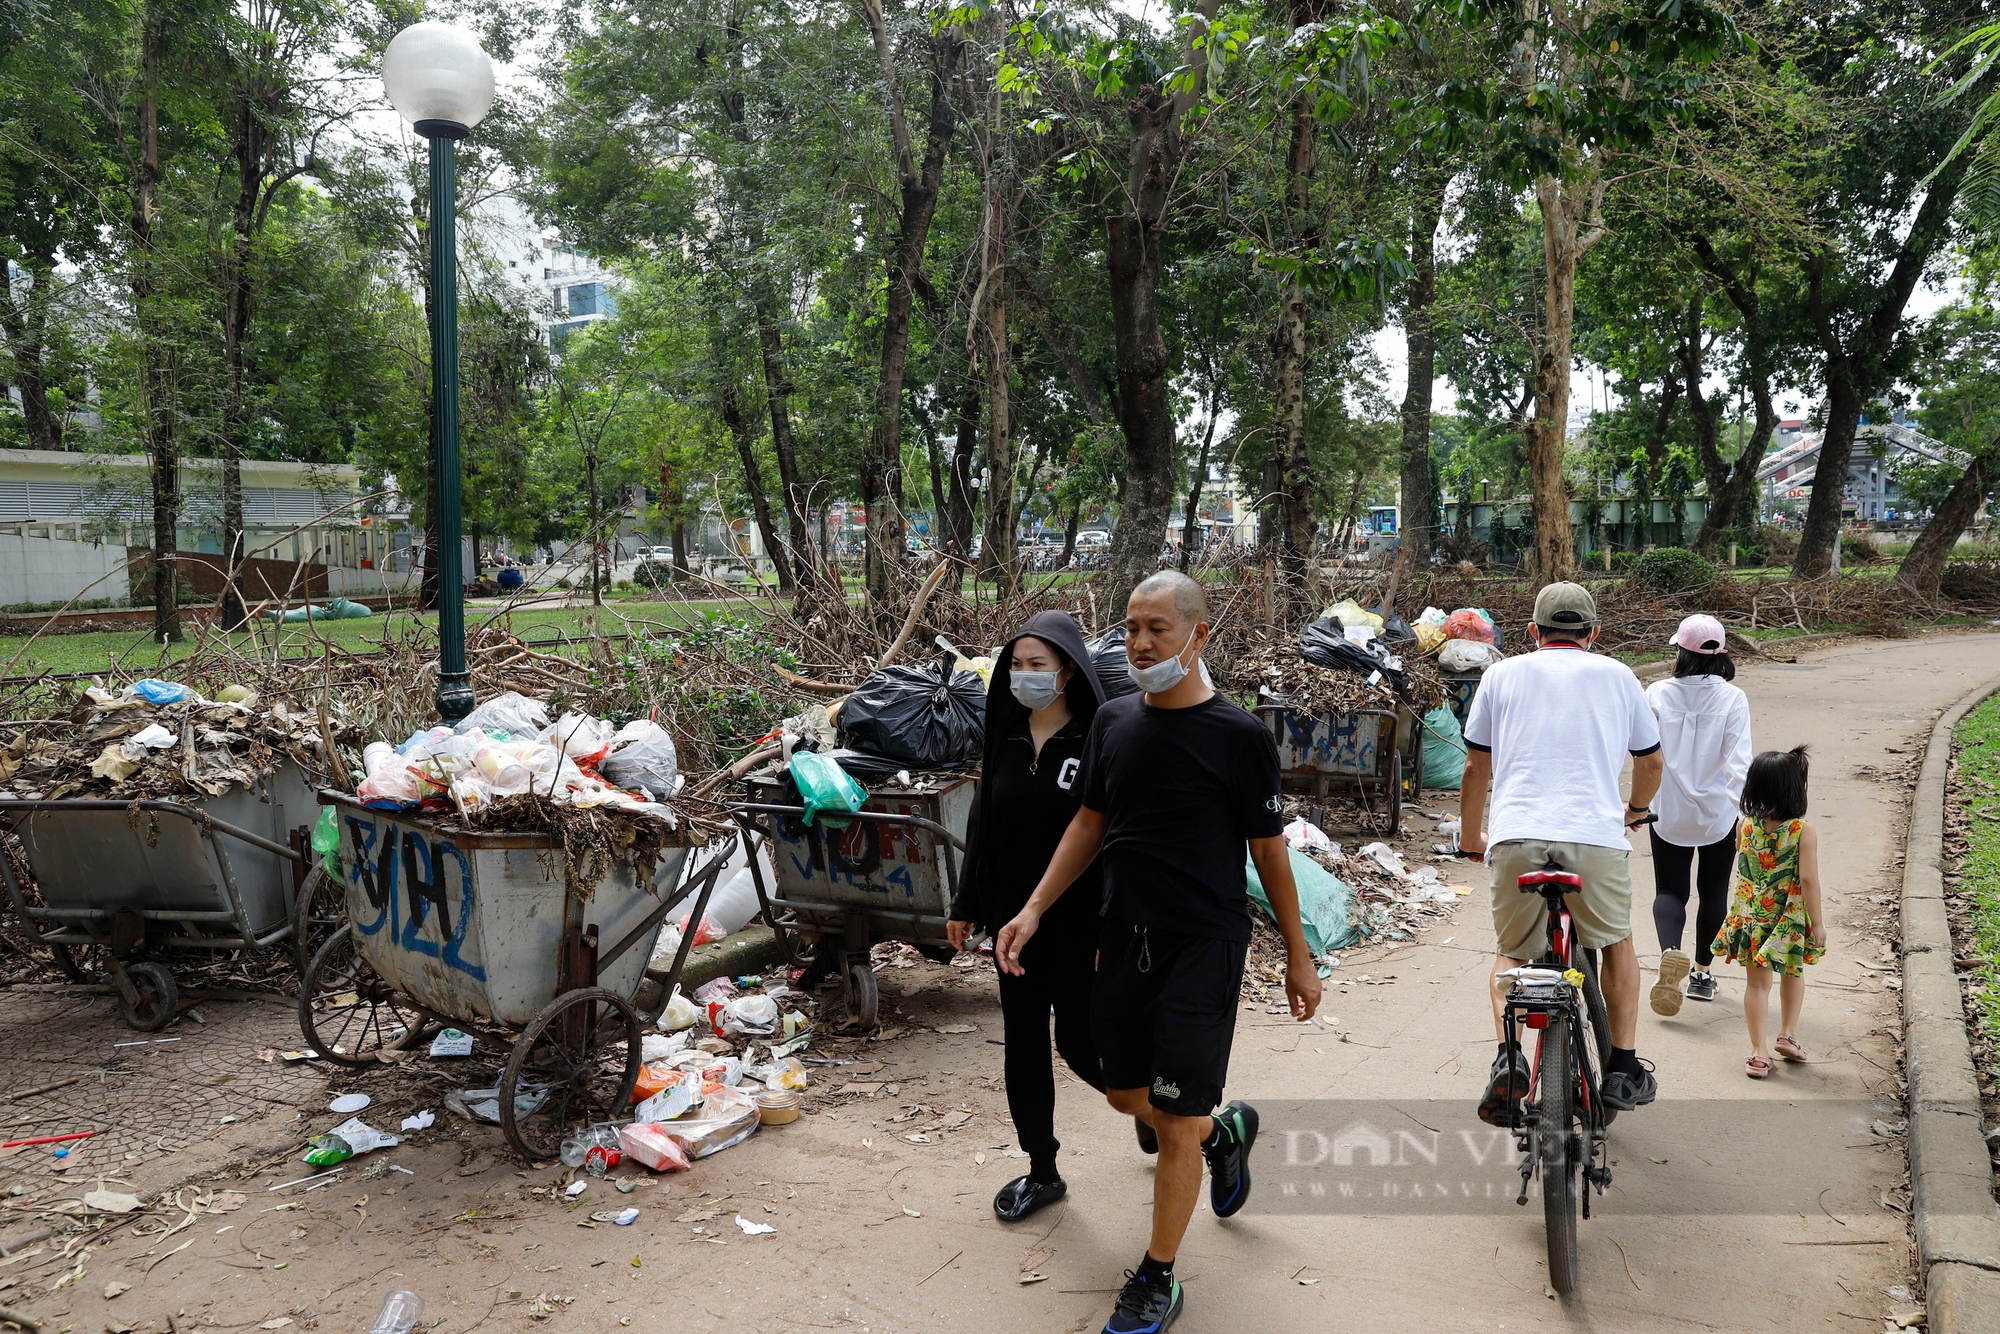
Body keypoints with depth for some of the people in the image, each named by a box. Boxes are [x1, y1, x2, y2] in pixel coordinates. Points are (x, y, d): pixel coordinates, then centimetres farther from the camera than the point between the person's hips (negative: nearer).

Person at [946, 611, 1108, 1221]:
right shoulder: (1005, 737, 3)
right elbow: (982, 824, 10)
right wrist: (966, 906, 11)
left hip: (1079, 923, -5)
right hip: (1015, 915, 6)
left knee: (1079, 1043, 4)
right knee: (1023, 1045, 11)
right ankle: (1042, 1172, 27)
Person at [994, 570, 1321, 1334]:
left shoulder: (1239, 737, -12)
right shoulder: (1113, 722, 3)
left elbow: (1269, 851, -4)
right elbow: (1091, 822, 12)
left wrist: (1298, 956, 1)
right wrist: (1033, 910, 5)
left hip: (1204, 944, -6)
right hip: (1125, 938, 6)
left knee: (1176, 1125, 0)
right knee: (1125, 1093, 18)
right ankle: (1226, 1132, 47)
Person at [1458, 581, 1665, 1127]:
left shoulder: (1503, 674, 16)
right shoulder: (1616, 675, 18)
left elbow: (1476, 767, 18)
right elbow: (1651, 762, 28)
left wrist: (1470, 834, 33)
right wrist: (1637, 809, 49)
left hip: (1515, 836, 0)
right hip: (1596, 835, 0)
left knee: (1513, 953, 20)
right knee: (1616, 943, 25)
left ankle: (1508, 1057, 0)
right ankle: (1624, 1068, 22)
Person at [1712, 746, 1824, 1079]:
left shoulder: (1745, 825, -7)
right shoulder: (1804, 830, -16)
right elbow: (1808, 879, -17)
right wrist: (1818, 923, -9)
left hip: (1751, 915, 1)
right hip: (1791, 919, -1)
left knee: (1757, 981, 8)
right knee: (1793, 973, 25)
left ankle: (1759, 1052, 7)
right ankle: (1788, 1035, 32)